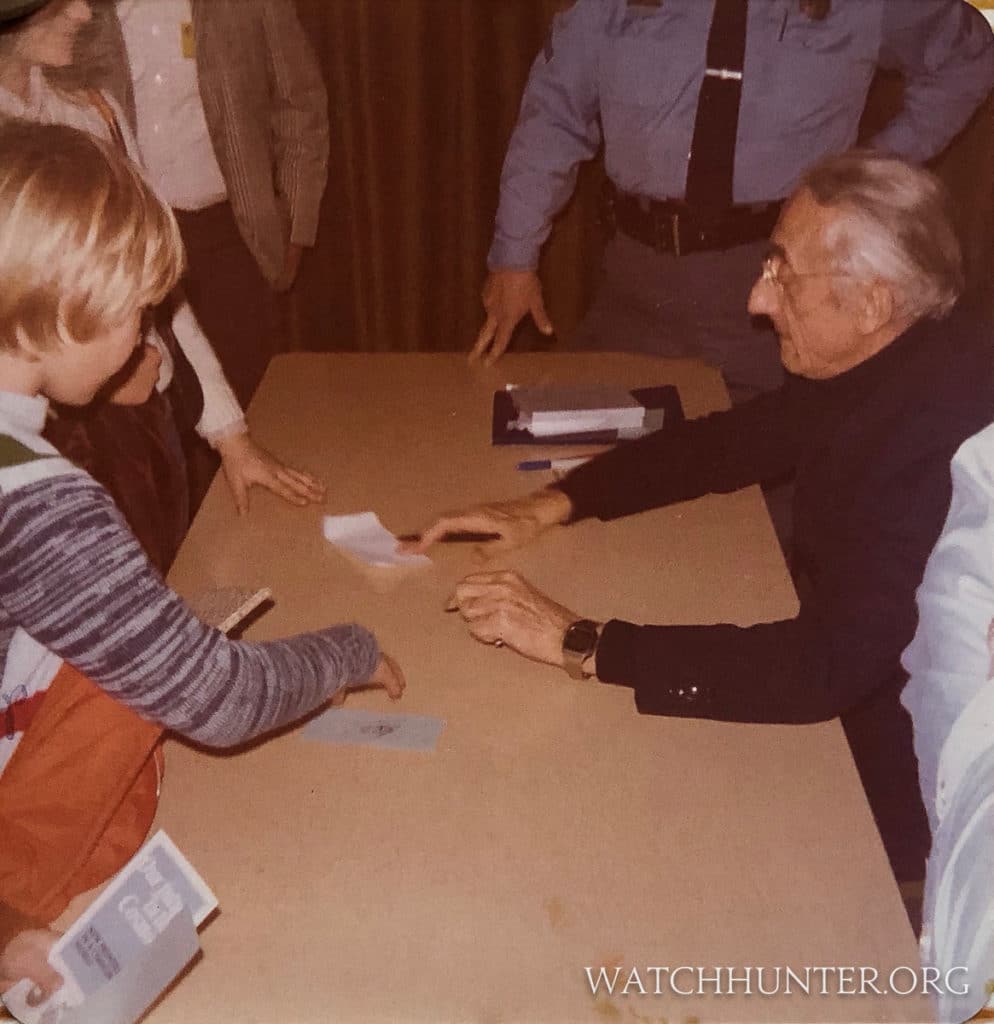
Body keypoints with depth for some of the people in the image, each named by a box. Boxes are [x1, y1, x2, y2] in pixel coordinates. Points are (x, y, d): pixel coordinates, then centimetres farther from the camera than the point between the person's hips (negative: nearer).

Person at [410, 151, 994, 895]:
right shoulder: (880, 362, -5)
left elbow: (826, 667, -35)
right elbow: (730, 444, 7)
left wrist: (581, 642, -30)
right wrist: (554, 503, -4)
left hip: (903, 800, -7)